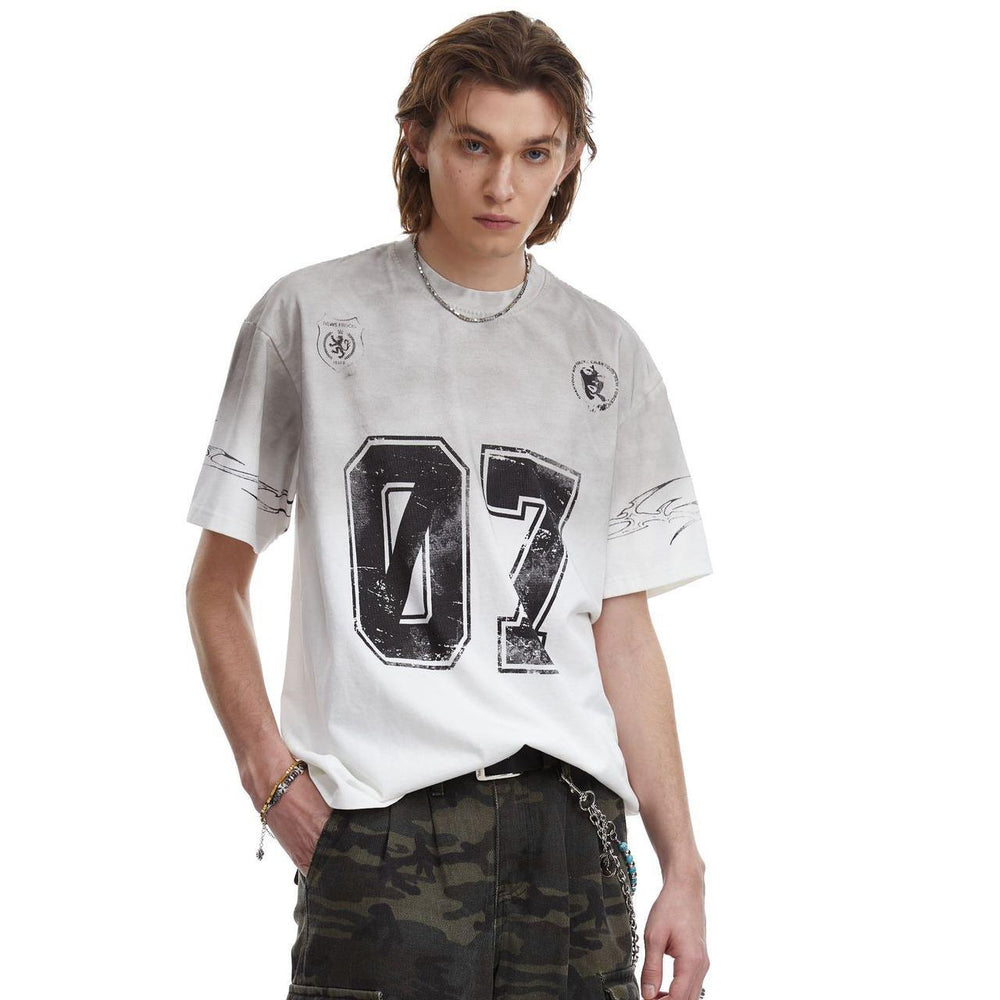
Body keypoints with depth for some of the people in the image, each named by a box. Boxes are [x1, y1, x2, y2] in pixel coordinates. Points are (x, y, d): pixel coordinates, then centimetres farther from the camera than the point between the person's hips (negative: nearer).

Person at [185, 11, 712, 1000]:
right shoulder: (308, 317, 6)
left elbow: (623, 632, 13)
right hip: (377, 824, -2)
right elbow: (217, 583, 9)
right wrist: (269, 770, -5)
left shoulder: (608, 358, 13)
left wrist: (681, 866, 7)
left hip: (571, 823, 3)